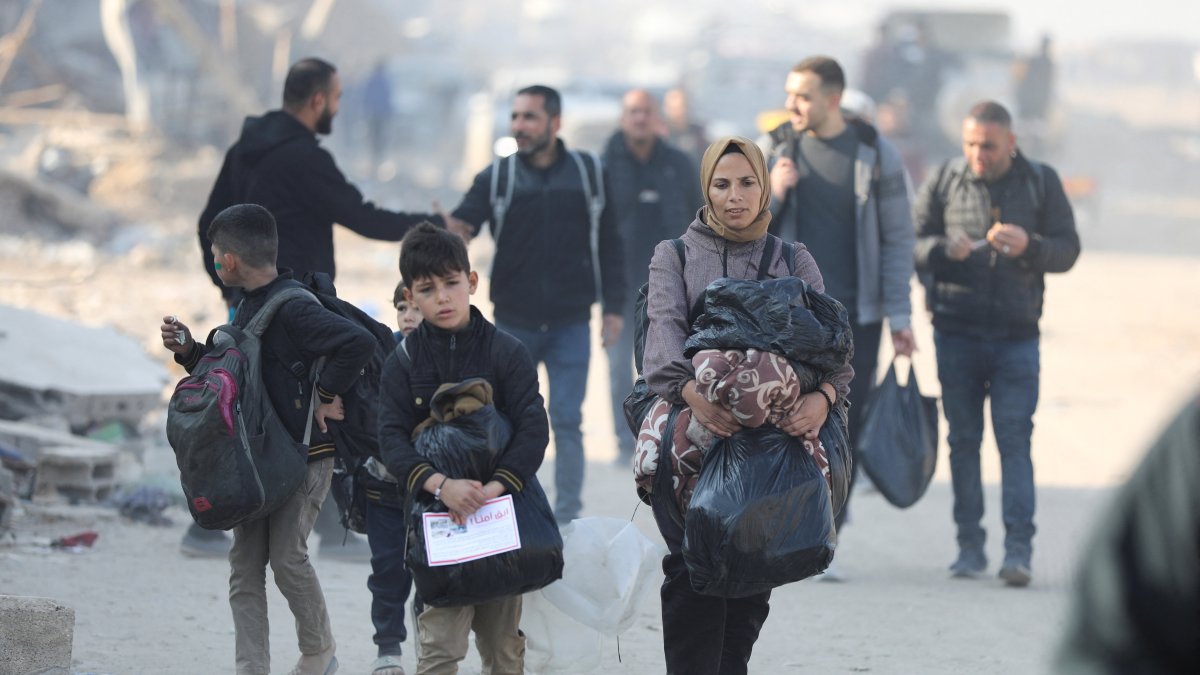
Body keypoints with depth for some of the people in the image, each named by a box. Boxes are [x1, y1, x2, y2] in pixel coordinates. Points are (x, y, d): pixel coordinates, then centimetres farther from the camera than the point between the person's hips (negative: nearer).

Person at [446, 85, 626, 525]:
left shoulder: (589, 175, 0)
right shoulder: (496, 178, -1)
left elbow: (608, 245, 5)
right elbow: (460, 227, -11)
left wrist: (614, 307, 1)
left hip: (571, 324, -1)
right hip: (513, 323, 1)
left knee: (567, 422, -2)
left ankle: (567, 518, 5)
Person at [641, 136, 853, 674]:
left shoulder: (795, 261, 13)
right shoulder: (674, 256, 9)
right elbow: (664, 328, -11)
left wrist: (823, 395, -26)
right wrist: (690, 390, -33)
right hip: (690, 428, -2)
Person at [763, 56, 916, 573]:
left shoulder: (875, 155, 1)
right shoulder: (773, 150, 5)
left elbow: (897, 238, 3)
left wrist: (899, 316, -2)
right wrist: (770, 195, -11)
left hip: (854, 317, -1)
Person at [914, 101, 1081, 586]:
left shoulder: (1041, 183, 5)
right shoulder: (945, 181, 5)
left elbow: (1067, 250, 3)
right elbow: (909, 243, 5)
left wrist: (1028, 247, -17)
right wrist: (943, 250, -17)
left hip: (1017, 336, -1)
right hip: (956, 332, 1)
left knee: (1015, 439, -9)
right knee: (963, 440, 5)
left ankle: (1018, 549, -12)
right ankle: (970, 546, 12)